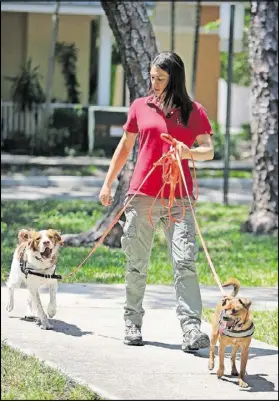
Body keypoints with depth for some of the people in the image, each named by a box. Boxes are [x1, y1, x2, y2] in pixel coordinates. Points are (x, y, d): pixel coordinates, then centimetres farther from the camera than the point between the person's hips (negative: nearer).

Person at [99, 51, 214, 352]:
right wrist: (108, 183, 17)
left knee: (185, 262, -11)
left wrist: (189, 152, -21)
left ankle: (192, 330, -16)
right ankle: (132, 323, 20)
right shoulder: (140, 107, 8)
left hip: (178, 198, -1)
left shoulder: (194, 112, 5)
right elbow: (125, 146, 17)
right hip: (142, 195, 1)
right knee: (137, 263, 6)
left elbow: (209, 150, 0)